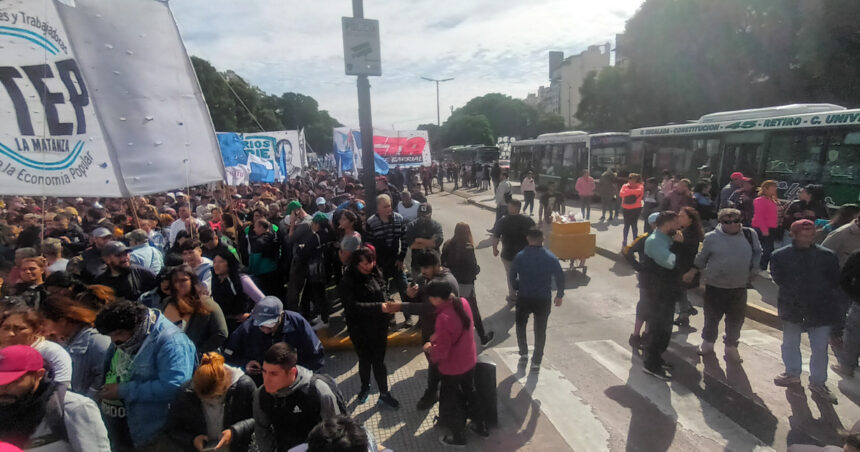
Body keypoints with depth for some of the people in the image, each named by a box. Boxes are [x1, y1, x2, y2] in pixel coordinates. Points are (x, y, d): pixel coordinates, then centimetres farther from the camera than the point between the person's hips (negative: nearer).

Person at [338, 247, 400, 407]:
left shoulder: (376, 275, -6)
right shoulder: (347, 282, -19)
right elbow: (353, 306, -29)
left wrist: (387, 316, 3)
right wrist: (379, 307, -34)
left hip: (379, 328, 2)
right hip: (360, 330, -2)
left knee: (379, 360, 12)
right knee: (364, 360, 17)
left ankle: (384, 393, 29)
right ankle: (365, 387, 44)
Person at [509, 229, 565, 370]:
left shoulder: (520, 256, -9)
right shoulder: (551, 257, -5)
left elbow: (512, 277, -4)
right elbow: (560, 277, -1)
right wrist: (559, 295, 12)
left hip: (524, 298, 0)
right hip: (544, 299, 1)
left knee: (520, 324, 24)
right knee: (540, 330, 13)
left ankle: (523, 353, 29)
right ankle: (536, 361, 18)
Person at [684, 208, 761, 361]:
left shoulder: (750, 235, -2)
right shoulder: (711, 237, -7)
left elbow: (758, 254, 12)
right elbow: (702, 258, 4)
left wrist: (753, 271, 6)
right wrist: (692, 271, 0)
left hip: (739, 287, 2)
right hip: (715, 286, -2)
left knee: (736, 319, 13)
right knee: (712, 317, 13)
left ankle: (731, 346, 33)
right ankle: (708, 343, 34)